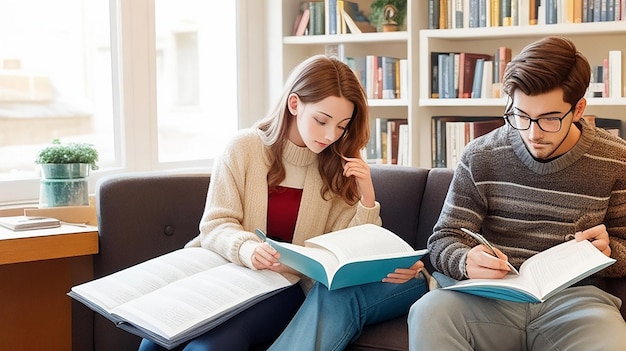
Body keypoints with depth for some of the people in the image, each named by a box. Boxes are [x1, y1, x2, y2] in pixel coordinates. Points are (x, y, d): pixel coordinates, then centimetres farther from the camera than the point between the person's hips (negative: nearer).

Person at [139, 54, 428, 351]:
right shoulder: (244, 148, 1)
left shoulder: (339, 167, 6)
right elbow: (216, 225, -3)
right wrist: (246, 248, -24)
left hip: (290, 286, 0)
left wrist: (367, 197, -11)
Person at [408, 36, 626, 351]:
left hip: (572, 297, 1)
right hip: (490, 296, 0)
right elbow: (445, 239, 4)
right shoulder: (480, 157, 4)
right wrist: (466, 262, -20)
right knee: (427, 313, -33)